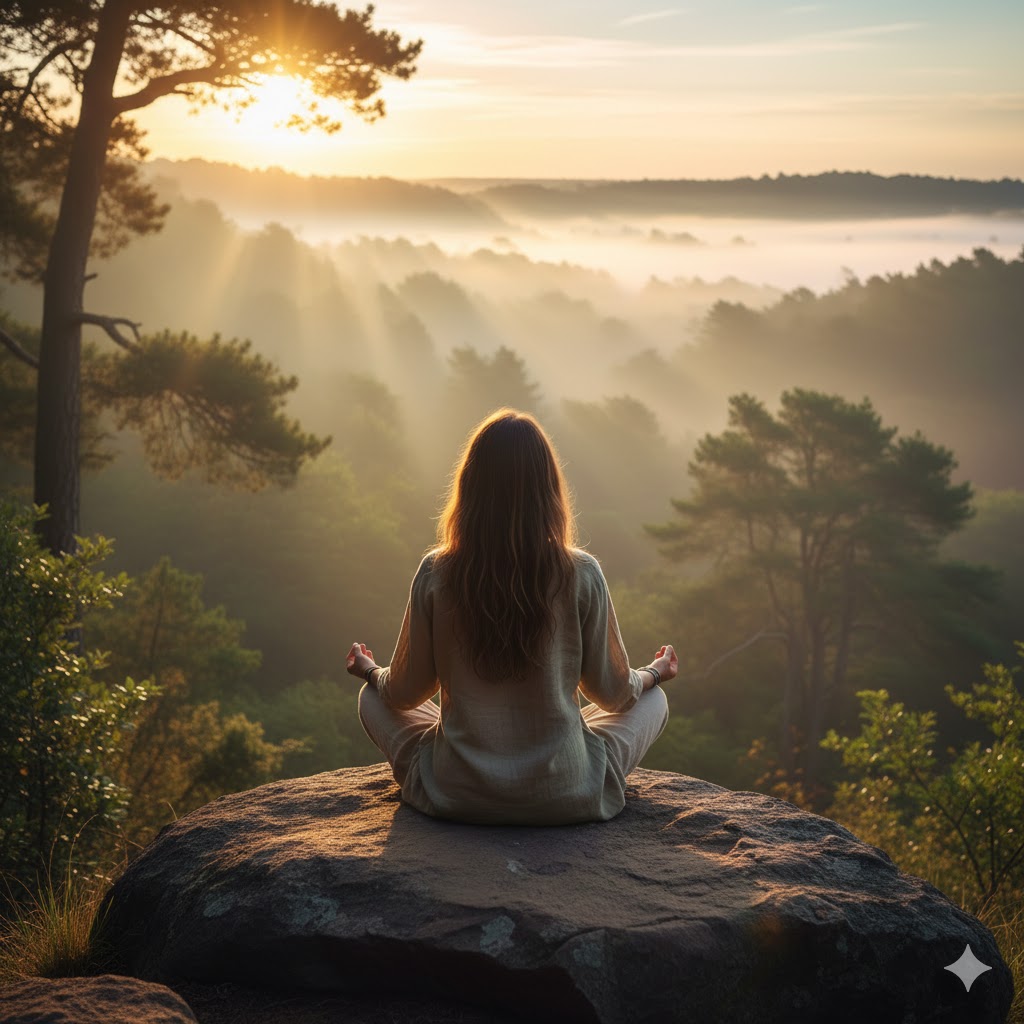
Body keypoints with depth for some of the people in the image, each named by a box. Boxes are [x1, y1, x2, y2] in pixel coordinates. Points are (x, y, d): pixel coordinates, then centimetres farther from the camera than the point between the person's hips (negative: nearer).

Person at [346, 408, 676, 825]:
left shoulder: (435, 573, -11)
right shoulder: (581, 575, -13)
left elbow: (405, 694, 1)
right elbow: (612, 693, -1)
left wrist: (369, 671, 24)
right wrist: (654, 673, 22)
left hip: (456, 797, 0)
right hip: (566, 799, 0)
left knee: (372, 698, 26)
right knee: (653, 699, 24)